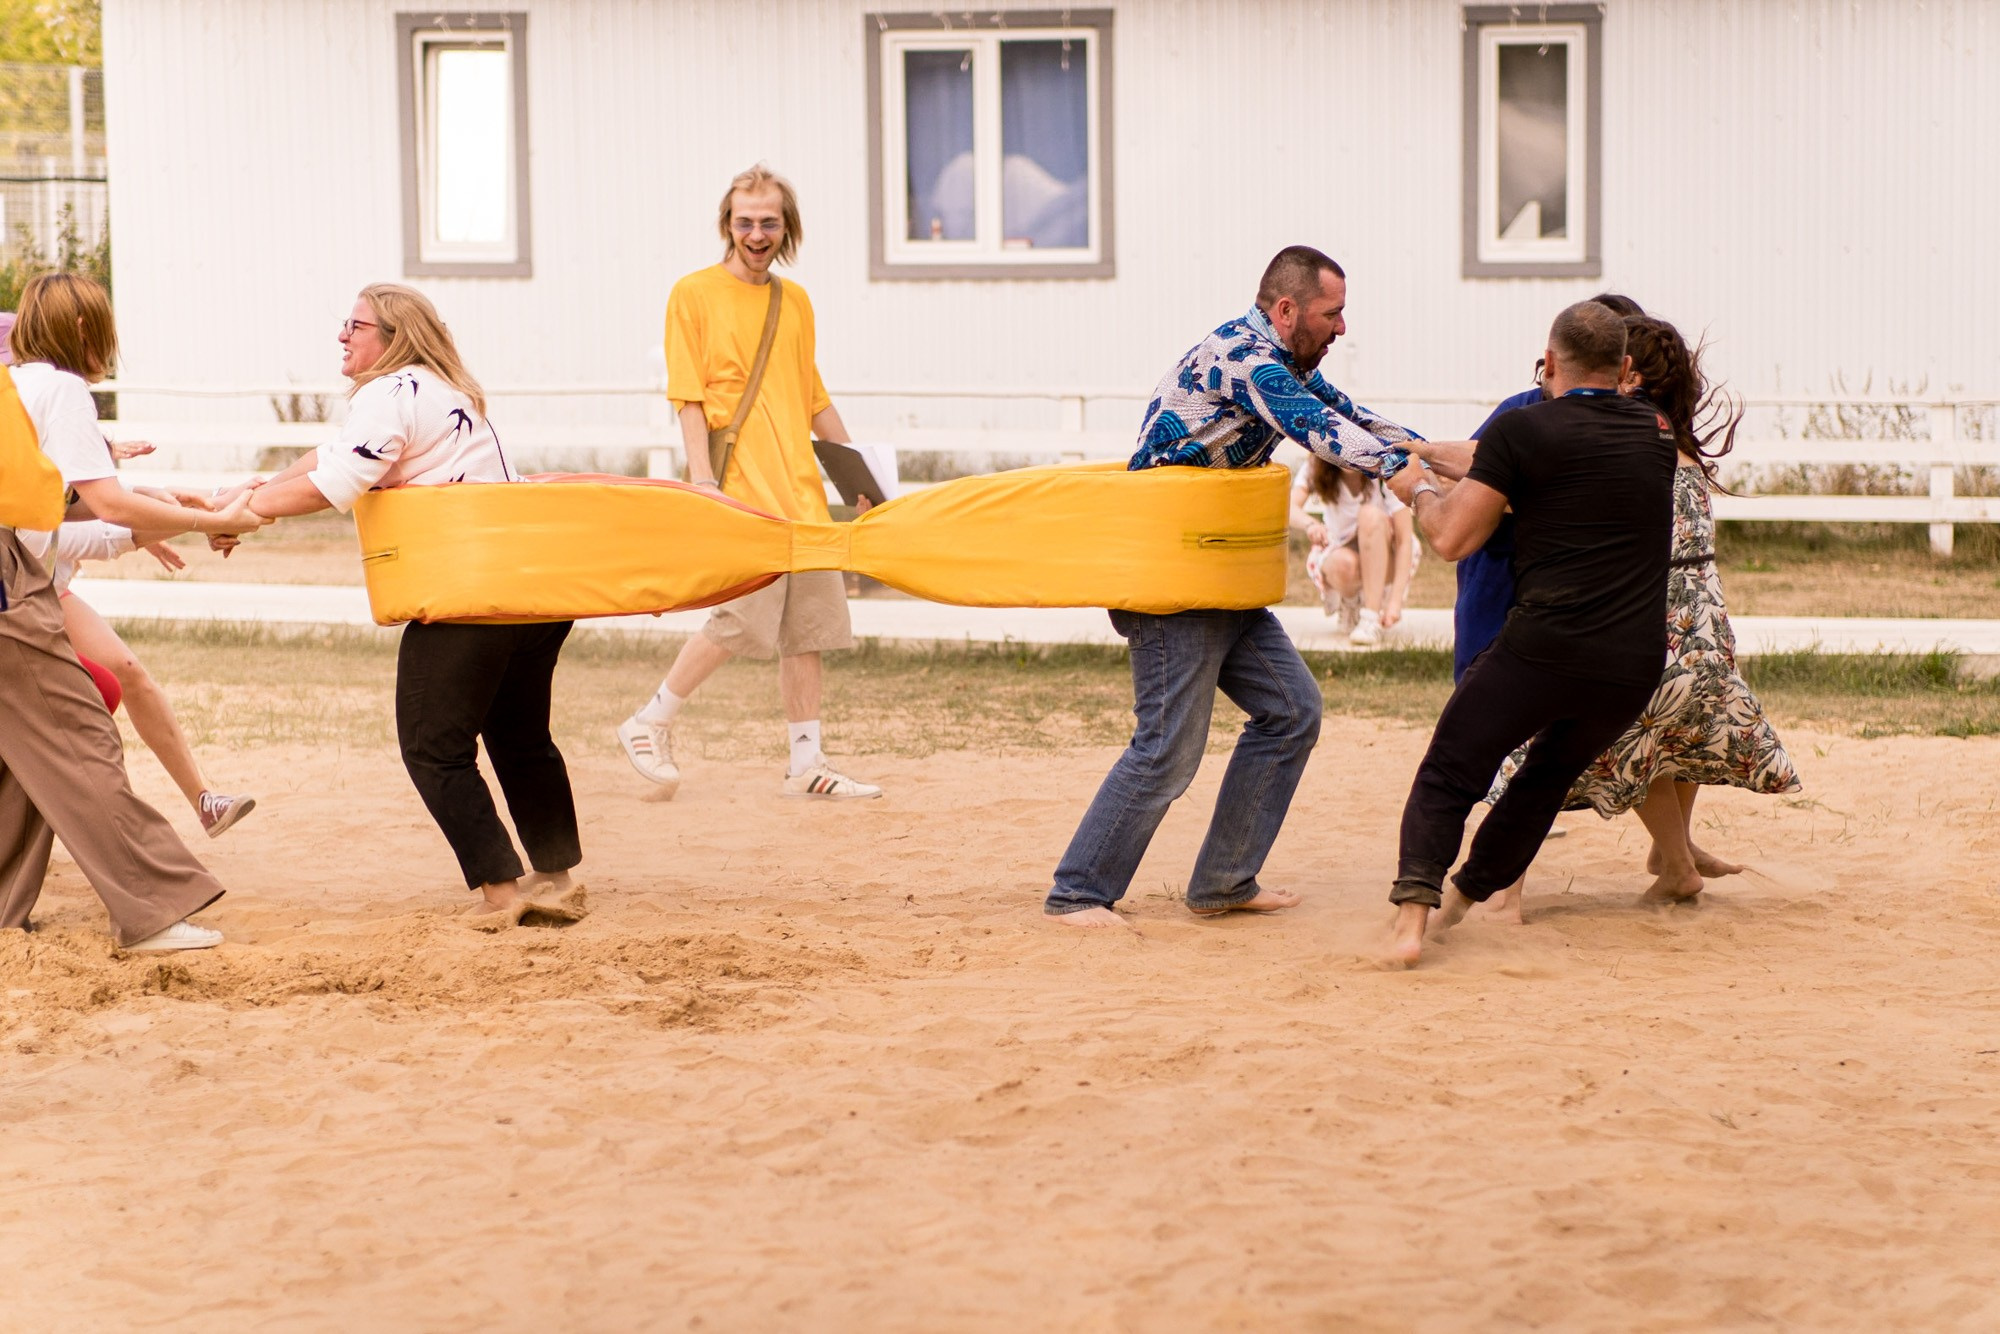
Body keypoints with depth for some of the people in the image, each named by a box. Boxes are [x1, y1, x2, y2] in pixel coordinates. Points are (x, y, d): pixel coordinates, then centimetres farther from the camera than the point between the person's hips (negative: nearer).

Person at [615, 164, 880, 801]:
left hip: (799, 486, 6)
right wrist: (701, 476, -16)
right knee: (744, 617, -13)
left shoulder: (796, 301, 16)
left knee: (810, 623, 5)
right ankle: (650, 724, 3)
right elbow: (688, 395, -7)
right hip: (739, 485, -6)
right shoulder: (695, 293, -1)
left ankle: (807, 764, 11)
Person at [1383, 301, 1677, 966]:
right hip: (1637, 663, 5)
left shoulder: (1522, 430, -4)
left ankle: (1413, 912, -11)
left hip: (1544, 647, -5)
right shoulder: (1657, 432, 13)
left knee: (1447, 775, 7)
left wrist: (1420, 492, 15)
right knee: (1551, 772, 27)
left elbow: (1453, 539, -6)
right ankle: (1468, 893, 37)